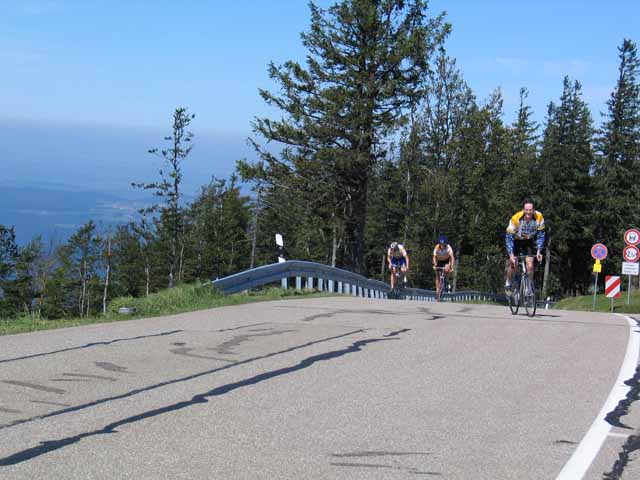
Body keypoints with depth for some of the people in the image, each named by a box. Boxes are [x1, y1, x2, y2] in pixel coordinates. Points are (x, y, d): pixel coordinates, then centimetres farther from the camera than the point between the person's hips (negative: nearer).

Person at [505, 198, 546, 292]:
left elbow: (541, 235, -14)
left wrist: (538, 251, -22)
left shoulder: (539, 217, -28)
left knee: (530, 266, -11)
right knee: (512, 264, -7)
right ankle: (508, 284, 19)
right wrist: (511, 254, -34)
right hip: (516, 240, -1)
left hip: (529, 240, 1)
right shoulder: (515, 219, -35)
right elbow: (509, 237, -27)